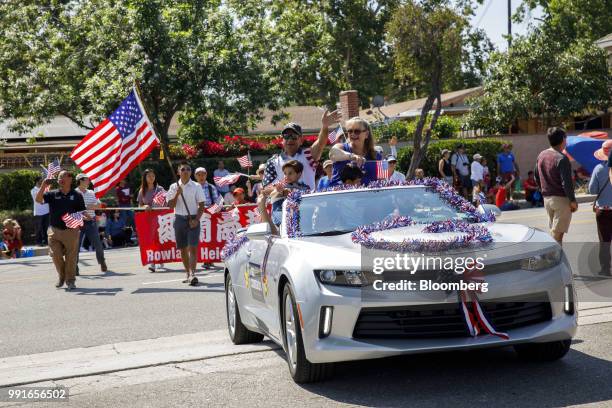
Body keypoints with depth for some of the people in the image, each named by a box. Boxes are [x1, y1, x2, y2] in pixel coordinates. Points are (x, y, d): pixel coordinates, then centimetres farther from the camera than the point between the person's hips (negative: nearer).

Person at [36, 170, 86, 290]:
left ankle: (70, 280, 16)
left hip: (71, 231, -2)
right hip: (55, 230, 2)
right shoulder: (52, 194, 6)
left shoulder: (77, 196, 3)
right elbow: (38, 200, -8)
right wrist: (43, 186, -17)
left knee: (71, 257, 3)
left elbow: (82, 212, 5)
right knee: (56, 256, 3)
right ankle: (61, 277, 26)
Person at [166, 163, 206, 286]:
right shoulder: (174, 187, 7)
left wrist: (196, 220, -11)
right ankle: (188, 274, 19)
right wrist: (177, 193, -11)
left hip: (193, 219, -3)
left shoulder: (196, 186, 1)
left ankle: (192, 274, -20)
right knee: (183, 248, 8)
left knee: (193, 247, -13)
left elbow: (201, 205, 0)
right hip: (179, 219, 3)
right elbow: (170, 205, 3)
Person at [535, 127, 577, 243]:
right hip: (561, 199, -7)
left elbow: (537, 178, 15)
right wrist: (573, 200, -11)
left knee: (553, 230, 16)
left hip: (546, 198, 7)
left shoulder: (541, 155, 6)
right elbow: (567, 182, -19)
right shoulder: (562, 158, -17)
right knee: (557, 233, -3)